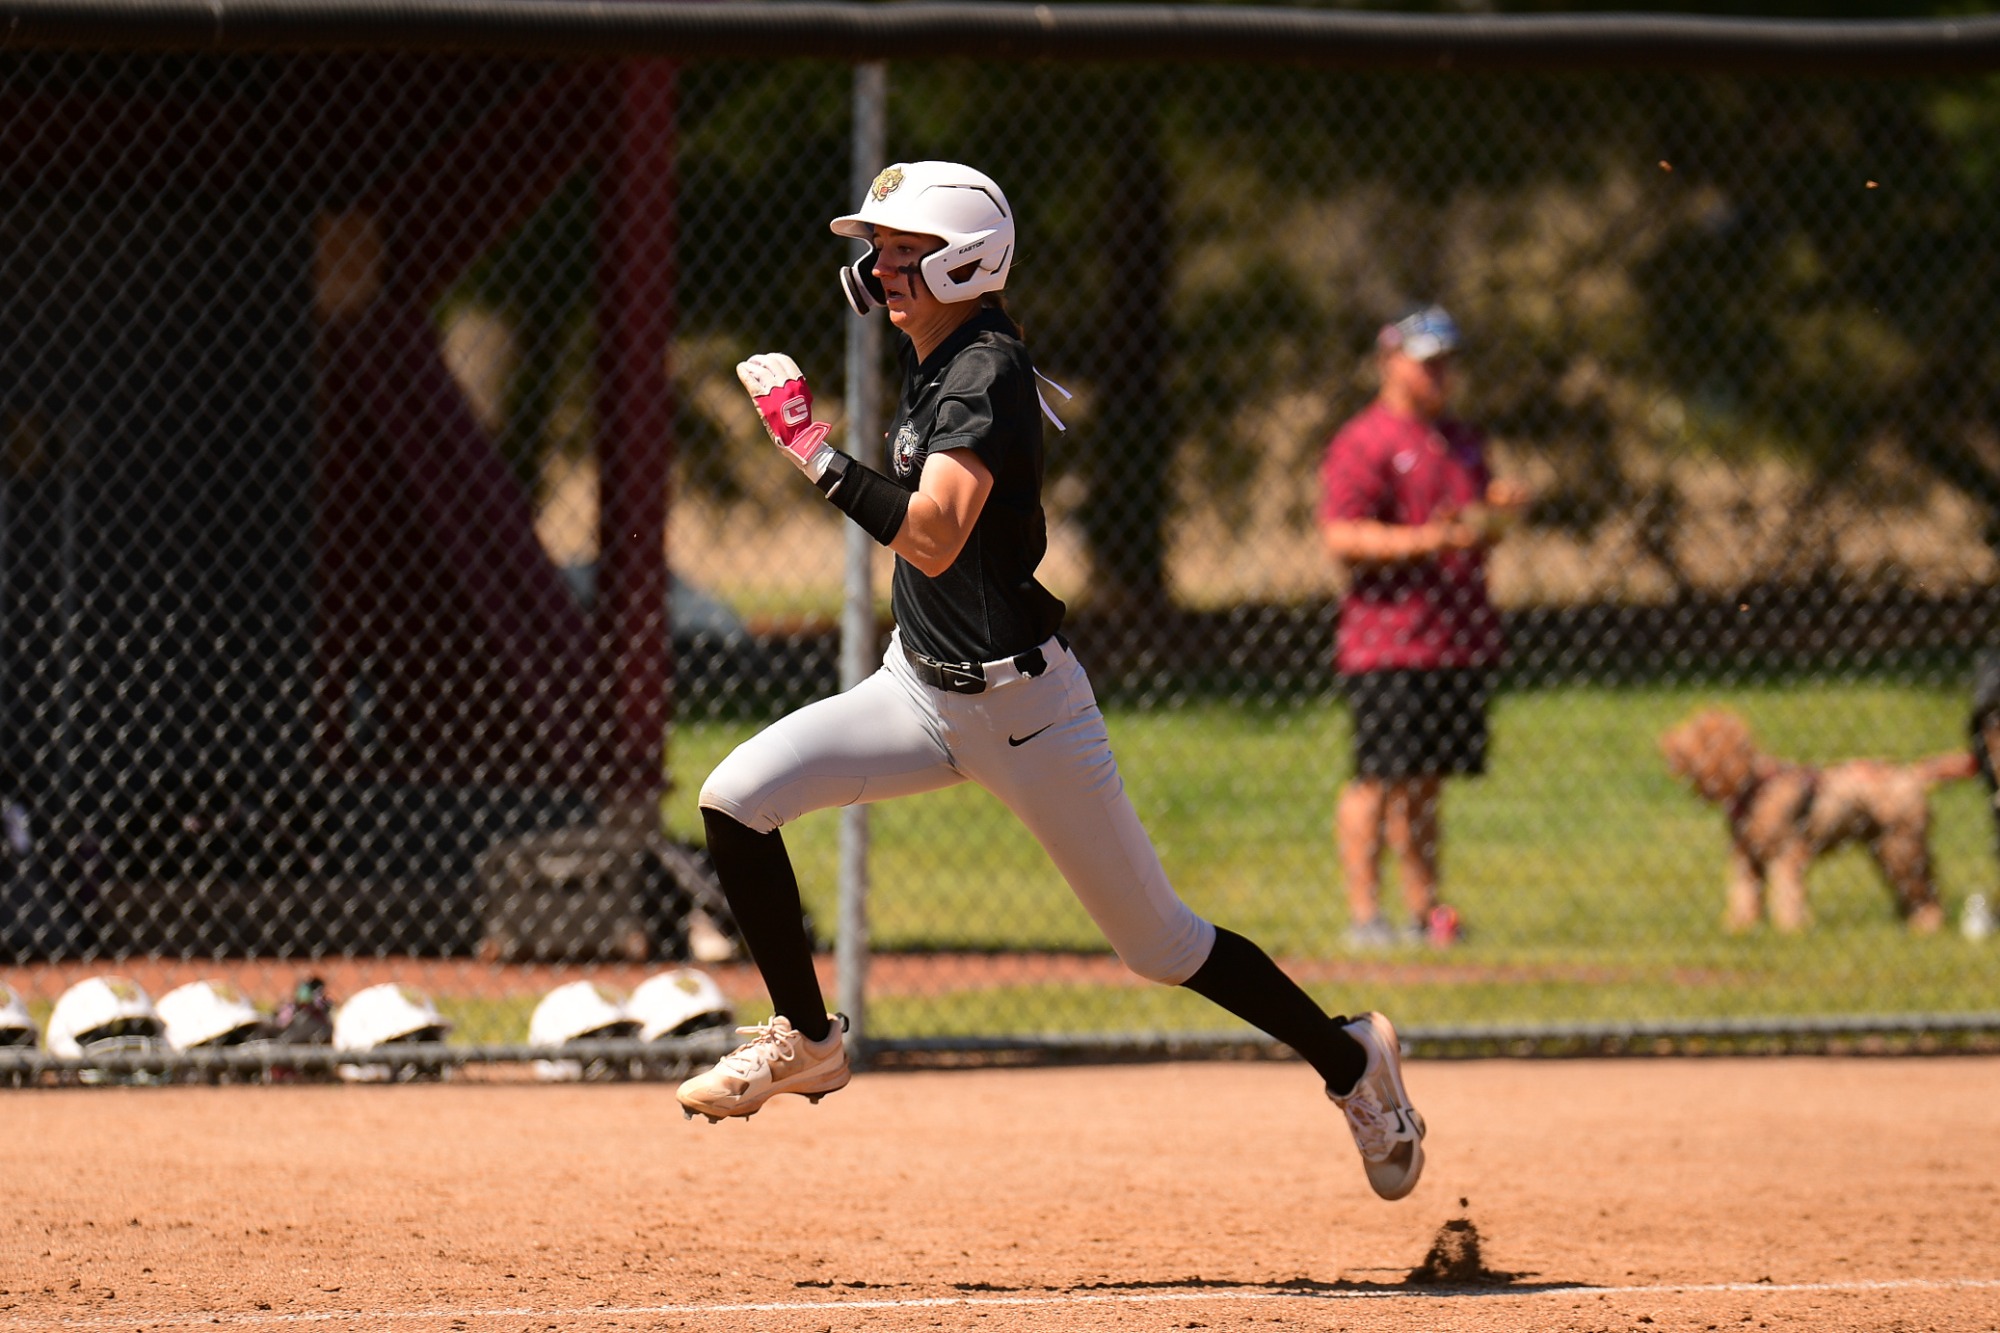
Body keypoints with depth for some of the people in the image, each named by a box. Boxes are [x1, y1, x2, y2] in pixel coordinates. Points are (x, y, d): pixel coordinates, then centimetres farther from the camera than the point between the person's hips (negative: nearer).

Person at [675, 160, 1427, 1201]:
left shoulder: (984, 378, -22)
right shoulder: (933, 366, 6)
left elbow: (933, 539, -37)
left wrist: (812, 450, -37)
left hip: (1020, 704, -8)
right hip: (921, 690, 8)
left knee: (1157, 940, 2)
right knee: (736, 800, -9)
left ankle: (1348, 1058, 20)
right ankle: (806, 1039, 5)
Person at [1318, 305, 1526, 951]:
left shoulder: (1461, 441, 20)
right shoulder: (1361, 443, -6)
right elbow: (1341, 537, -15)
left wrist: (1498, 511, 5)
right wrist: (1428, 539, -24)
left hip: (1459, 641, 8)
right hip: (1388, 642, -8)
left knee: (1427, 781, 11)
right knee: (1380, 779, -9)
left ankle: (1424, 910, 14)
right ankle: (1364, 914, -8)